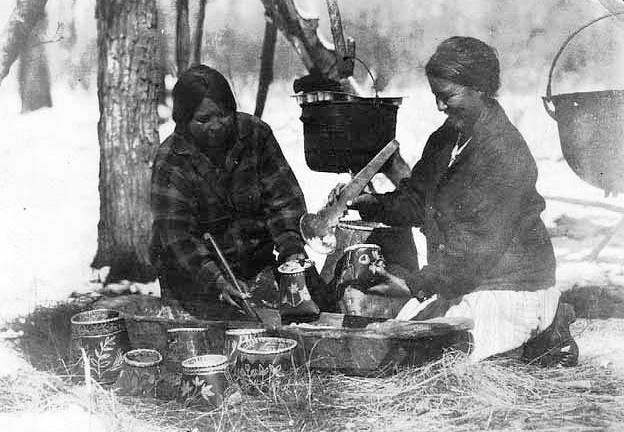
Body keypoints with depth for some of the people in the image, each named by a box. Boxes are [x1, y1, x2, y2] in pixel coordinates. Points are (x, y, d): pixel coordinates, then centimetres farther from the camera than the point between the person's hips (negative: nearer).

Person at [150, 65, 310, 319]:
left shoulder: (255, 134, -4)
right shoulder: (170, 162, -13)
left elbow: (284, 198, -4)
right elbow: (177, 237, -18)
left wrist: (292, 249, -21)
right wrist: (216, 281, -33)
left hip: (256, 264, 3)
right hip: (193, 275, -2)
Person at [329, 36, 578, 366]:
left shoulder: (506, 157, -24)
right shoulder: (447, 138, 6)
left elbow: (481, 247, -26)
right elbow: (416, 200, 11)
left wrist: (415, 286, -29)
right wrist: (369, 203, -8)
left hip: (508, 290, -9)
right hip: (459, 284, 9)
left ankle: (542, 330, 3)